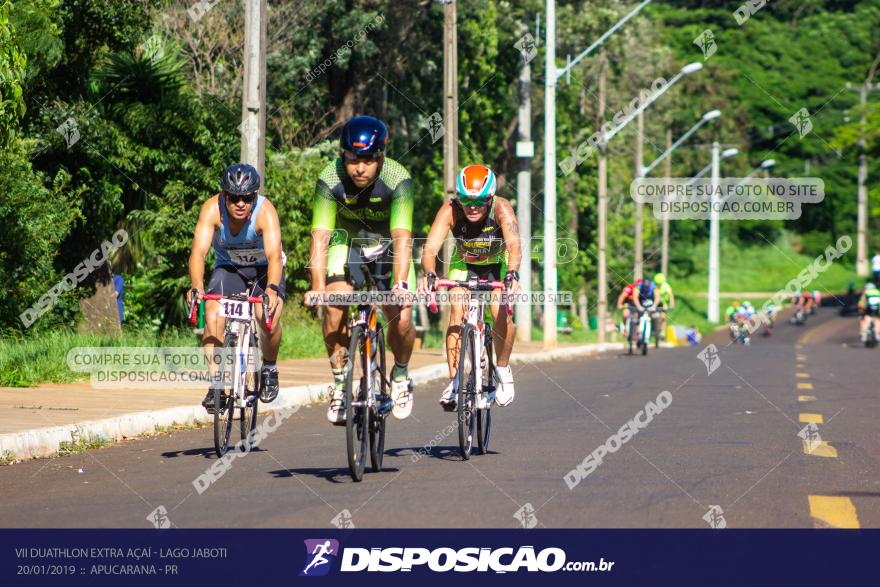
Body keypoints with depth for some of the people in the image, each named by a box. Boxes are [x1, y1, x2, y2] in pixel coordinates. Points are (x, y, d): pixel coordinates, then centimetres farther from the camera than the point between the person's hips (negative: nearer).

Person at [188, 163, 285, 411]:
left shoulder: (265, 211, -32)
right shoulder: (212, 209, -28)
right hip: (228, 266, 2)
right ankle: (216, 386, -14)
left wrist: (272, 289, -62)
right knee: (213, 316, -22)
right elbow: (198, 251, -37)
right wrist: (197, 287, -55)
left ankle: (269, 368, 4)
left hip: (264, 267, -2)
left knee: (269, 317, -25)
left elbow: (274, 256, -43)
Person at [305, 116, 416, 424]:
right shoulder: (330, 180, -28)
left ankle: (400, 376, 13)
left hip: (388, 246, -1)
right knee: (335, 304, -23)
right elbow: (320, 237, -32)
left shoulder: (398, 179, -32)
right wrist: (317, 288, -45)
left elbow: (402, 238, -39)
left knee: (401, 318, -17)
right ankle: (339, 383, -6)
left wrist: (400, 284, -53)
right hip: (348, 242, 1)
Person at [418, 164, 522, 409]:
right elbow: (430, 248, -39)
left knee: (501, 313, -21)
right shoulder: (450, 210, -31)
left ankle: (502, 369, 4)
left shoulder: (501, 208, -33)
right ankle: (453, 380, -15)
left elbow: (514, 245, -46)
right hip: (464, 264, 1)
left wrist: (512, 274, -64)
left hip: (497, 264, -1)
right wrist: (429, 274, -59)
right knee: (457, 310, -22)